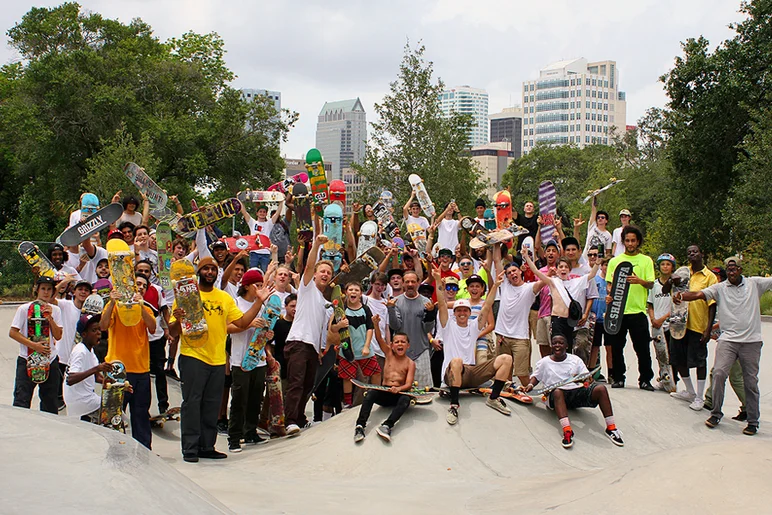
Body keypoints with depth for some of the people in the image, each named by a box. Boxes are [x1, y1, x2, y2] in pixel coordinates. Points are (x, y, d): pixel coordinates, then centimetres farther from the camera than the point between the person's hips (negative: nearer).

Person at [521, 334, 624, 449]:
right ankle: (567, 431, -55)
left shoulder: (575, 360, 14)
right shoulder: (544, 362, 12)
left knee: (601, 389, -24)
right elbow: (536, 377, 18)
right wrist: (530, 385, -5)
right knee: (557, 391, -41)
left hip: (577, 392, 2)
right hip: (555, 397, -2)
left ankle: (611, 427, -20)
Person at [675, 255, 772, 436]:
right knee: (719, 373, -15)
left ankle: (753, 421, 15)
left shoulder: (754, 284, 8)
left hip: (751, 341, 1)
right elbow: (699, 294, -9)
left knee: (751, 381, 5)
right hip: (728, 339, 0)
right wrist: (682, 296, -27)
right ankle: (716, 413, 0)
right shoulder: (720, 288, 4)